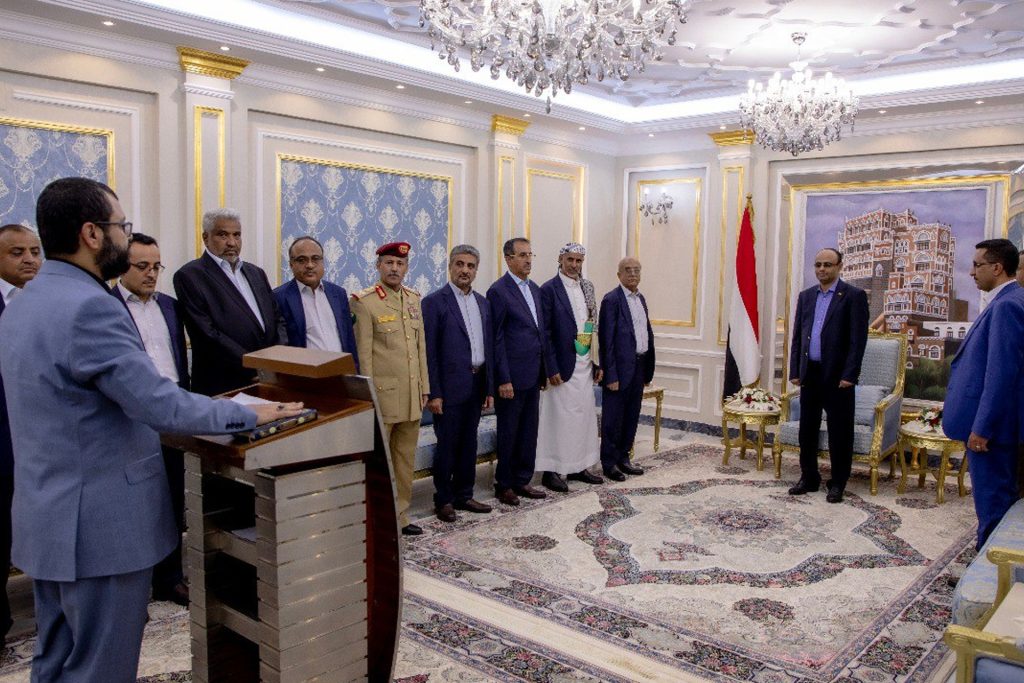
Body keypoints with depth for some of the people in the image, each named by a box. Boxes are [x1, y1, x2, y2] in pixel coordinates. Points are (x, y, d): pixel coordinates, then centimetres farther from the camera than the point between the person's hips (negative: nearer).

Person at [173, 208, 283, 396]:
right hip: (222, 387, -5)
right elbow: (207, 334, -13)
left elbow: (277, 320, 16)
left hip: (269, 381, 5)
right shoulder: (189, 276, -4)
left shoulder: (256, 273, 16)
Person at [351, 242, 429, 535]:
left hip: (411, 396, 7)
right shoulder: (364, 302, -8)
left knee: (405, 459, 13)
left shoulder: (414, 299, 12)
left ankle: (399, 516, 24)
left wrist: (424, 387, 12)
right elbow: (363, 353, -10)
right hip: (382, 395, -6)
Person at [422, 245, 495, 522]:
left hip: (477, 385, 6)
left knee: (469, 443, 14)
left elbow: (488, 346, 14)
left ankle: (463, 495, 26)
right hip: (450, 386, -6)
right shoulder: (435, 302, -7)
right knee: (447, 444, 3)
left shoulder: (483, 303, 12)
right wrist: (433, 393, -14)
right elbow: (429, 351, -10)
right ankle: (444, 500, 16)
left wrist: (489, 387, 10)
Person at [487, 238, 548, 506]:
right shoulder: (498, 291, -10)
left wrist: (543, 370, 12)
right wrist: (503, 379, -15)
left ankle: (522, 481, 25)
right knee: (509, 433, 5)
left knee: (529, 431, 13)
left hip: (533, 375, 7)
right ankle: (504, 485, 19)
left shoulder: (535, 289, 13)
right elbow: (496, 338, -13)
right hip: (512, 377, -7)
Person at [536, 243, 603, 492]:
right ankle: (552, 471, 10)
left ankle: (578, 466, 24)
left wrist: (597, 363, 8)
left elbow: (593, 328, 13)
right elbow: (545, 333, -11)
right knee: (559, 417, 0)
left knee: (584, 415, 12)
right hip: (562, 365, -7)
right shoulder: (549, 289, -9)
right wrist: (552, 369, -15)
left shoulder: (587, 288, 10)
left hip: (585, 365, 7)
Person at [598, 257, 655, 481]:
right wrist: (610, 375, -17)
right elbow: (606, 340, -14)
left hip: (639, 367, 8)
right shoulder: (611, 300, -11)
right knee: (613, 418, 3)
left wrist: (648, 369, 8)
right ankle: (609, 463, 15)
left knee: (632, 416, 15)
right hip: (620, 368, -8)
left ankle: (623, 458, 28)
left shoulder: (641, 299, 13)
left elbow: (647, 332, 14)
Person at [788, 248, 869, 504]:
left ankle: (837, 483, 15)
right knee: (807, 429, 11)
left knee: (839, 432, 3)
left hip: (837, 376, -5)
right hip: (809, 374, 5)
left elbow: (858, 339, -9)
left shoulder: (854, 296, -5)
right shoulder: (806, 296, 12)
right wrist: (795, 371, 7)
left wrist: (849, 375, -14)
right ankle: (809, 478, 23)